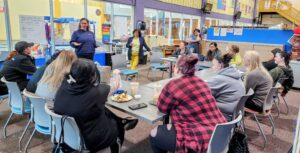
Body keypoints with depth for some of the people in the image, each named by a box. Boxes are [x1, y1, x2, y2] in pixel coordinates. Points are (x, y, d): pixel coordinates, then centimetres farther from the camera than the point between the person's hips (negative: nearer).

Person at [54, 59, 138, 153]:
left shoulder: (64, 87, -17)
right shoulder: (96, 91, -29)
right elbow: (115, 86, -8)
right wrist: (116, 74, 10)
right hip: (91, 141, -5)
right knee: (116, 124, 22)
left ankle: (123, 122, 38)